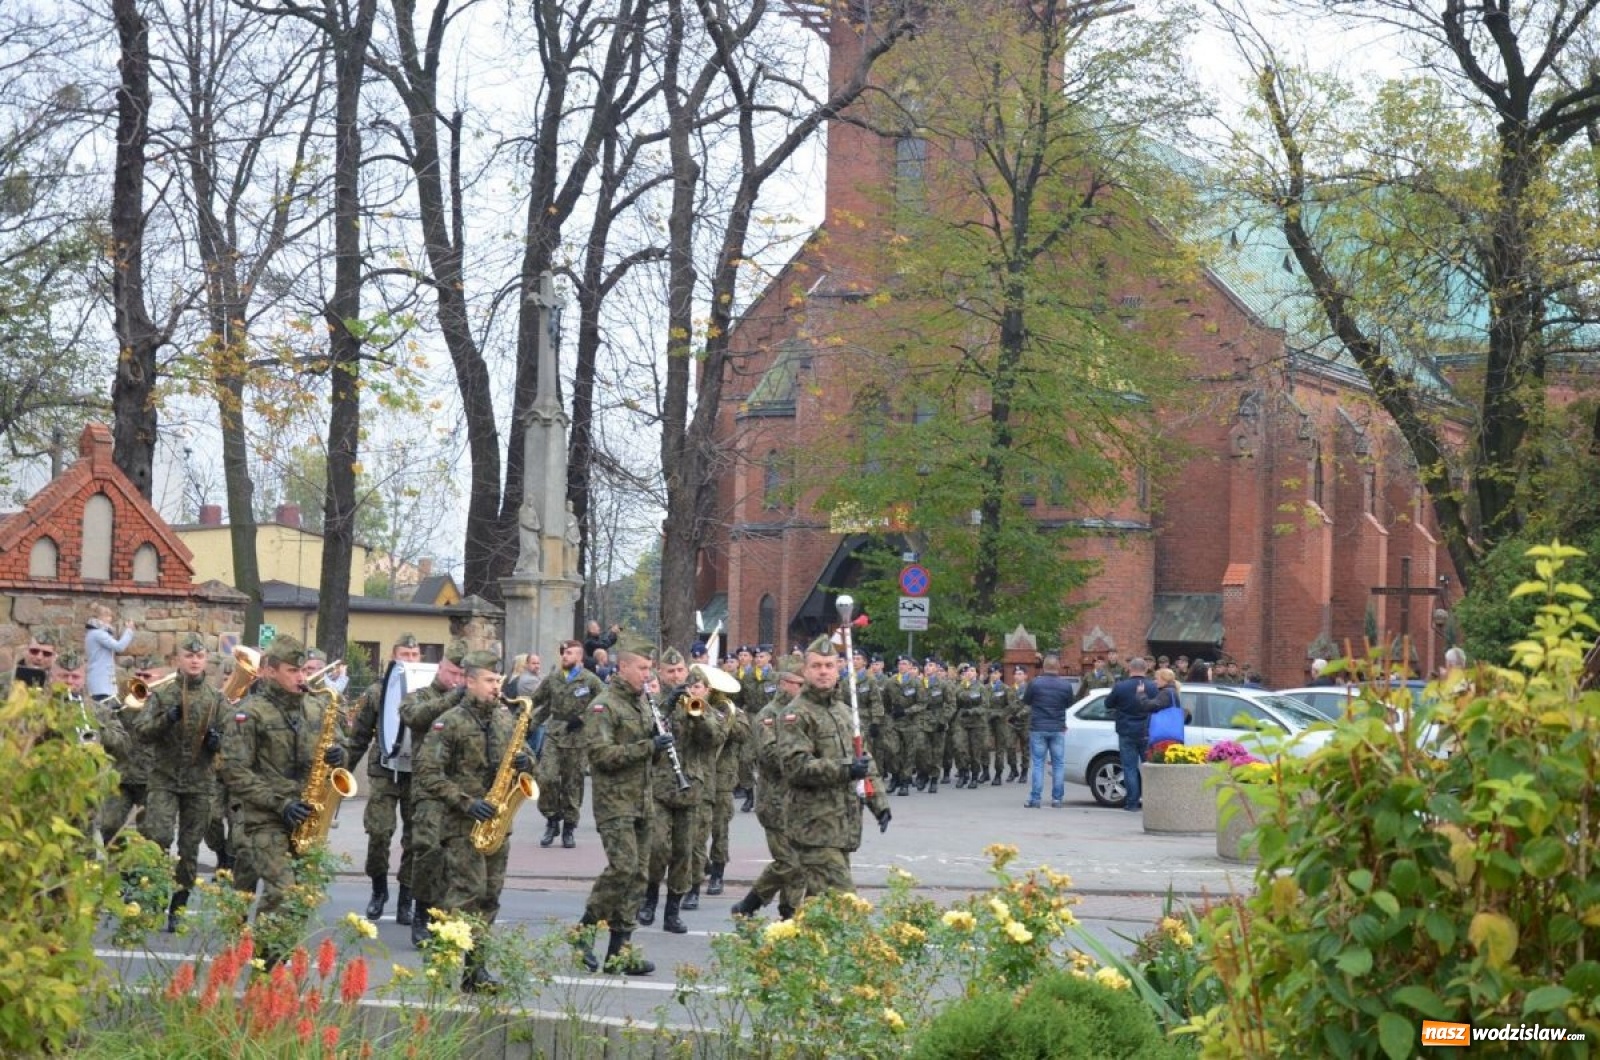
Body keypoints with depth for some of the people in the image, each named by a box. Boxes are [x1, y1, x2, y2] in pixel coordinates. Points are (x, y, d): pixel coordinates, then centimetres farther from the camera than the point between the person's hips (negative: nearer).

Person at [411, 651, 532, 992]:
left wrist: (525, 762, -4)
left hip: (496, 822, 6)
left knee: (489, 896, 7)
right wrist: (466, 803, -18)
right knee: (468, 893, -12)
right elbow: (428, 773, -13)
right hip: (461, 824, -6)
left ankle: (475, 967, 11)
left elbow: (526, 755, 22)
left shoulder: (505, 718, 11)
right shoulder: (450, 723, -8)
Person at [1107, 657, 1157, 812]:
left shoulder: (1120, 687, -9)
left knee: (1130, 767, 2)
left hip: (1127, 734, -2)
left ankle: (1132, 802, -1)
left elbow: (1108, 704, 4)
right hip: (1147, 733, 2)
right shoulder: (1153, 687, -3)